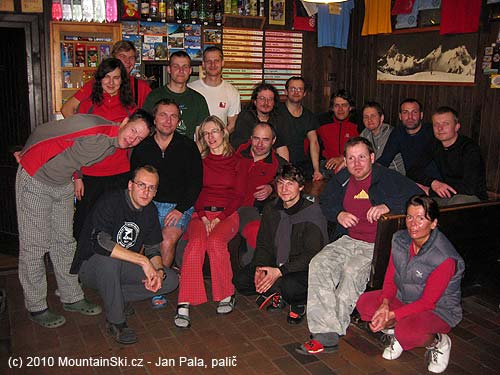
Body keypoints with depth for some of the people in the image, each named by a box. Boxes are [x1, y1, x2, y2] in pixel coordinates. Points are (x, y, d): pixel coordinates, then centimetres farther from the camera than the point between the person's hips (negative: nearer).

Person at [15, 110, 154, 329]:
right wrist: (25, 157, -5)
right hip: (34, 180, -7)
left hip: (63, 185, 8)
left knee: (65, 242, 12)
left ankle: (72, 298, 24)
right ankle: (36, 307, 11)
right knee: (34, 246, -1)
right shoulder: (92, 128, -30)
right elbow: (41, 133, -19)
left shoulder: (114, 146, -4)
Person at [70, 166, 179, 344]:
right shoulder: (110, 202, -22)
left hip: (121, 269, 6)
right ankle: (115, 321, -20)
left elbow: (153, 248, 6)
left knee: (171, 280, -8)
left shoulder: (150, 210, 0)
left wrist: (158, 271, -16)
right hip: (90, 267, -6)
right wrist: (143, 261, -37)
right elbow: (100, 242, -38)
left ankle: (115, 297, 2)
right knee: (108, 259, -40)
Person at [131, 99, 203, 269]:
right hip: (148, 204, 2)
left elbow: (196, 183, 2)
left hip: (179, 206, -2)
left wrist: (180, 209, -9)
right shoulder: (142, 147, 12)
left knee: (167, 241, -27)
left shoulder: (188, 146, 6)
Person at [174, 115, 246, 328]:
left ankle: (227, 295, -17)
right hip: (201, 213, 1)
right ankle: (184, 304, -35)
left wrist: (218, 218, -9)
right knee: (196, 241, -31)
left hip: (227, 214, -1)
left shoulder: (236, 161, 11)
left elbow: (238, 195, 4)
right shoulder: (199, 161, 17)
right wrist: (203, 217, -6)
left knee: (215, 241, -33)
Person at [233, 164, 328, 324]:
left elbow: (311, 255, -21)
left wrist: (280, 271, -30)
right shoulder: (271, 210, 5)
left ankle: (298, 304, 0)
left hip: (304, 269, -6)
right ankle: (277, 295, 12)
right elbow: (263, 245, 7)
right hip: (276, 265, 6)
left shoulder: (312, 212, -16)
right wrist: (260, 267, -14)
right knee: (240, 279, -12)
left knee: (289, 286, -37)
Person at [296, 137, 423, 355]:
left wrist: (388, 206, -23)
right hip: (348, 240, 5)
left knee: (353, 271, -33)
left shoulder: (388, 178, -3)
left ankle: (332, 329, -20)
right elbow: (325, 202, 25)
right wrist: (338, 214, 3)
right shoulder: (342, 179, 13)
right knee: (318, 264, -22)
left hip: (377, 245, -5)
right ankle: (326, 333, -27)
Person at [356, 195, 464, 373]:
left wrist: (392, 315, -28)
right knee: (364, 302, -15)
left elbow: (427, 302, -23)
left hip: (438, 310, -6)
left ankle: (438, 342, -1)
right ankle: (396, 332, 9)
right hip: (404, 299, 6)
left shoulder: (444, 258, -28)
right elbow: (390, 277, 0)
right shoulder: (400, 239, -8)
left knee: (407, 332, -35)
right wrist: (385, 304, -19)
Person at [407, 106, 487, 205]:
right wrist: (433, 183, -19)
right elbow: (413, 171, 2)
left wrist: (428, 190, -22)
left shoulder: (470, 148, -14)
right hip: (446, 196, 5)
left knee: (457, 202, -38)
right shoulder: (435, 147, 5)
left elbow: (470, 188, -24)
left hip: (473, 197, -5)